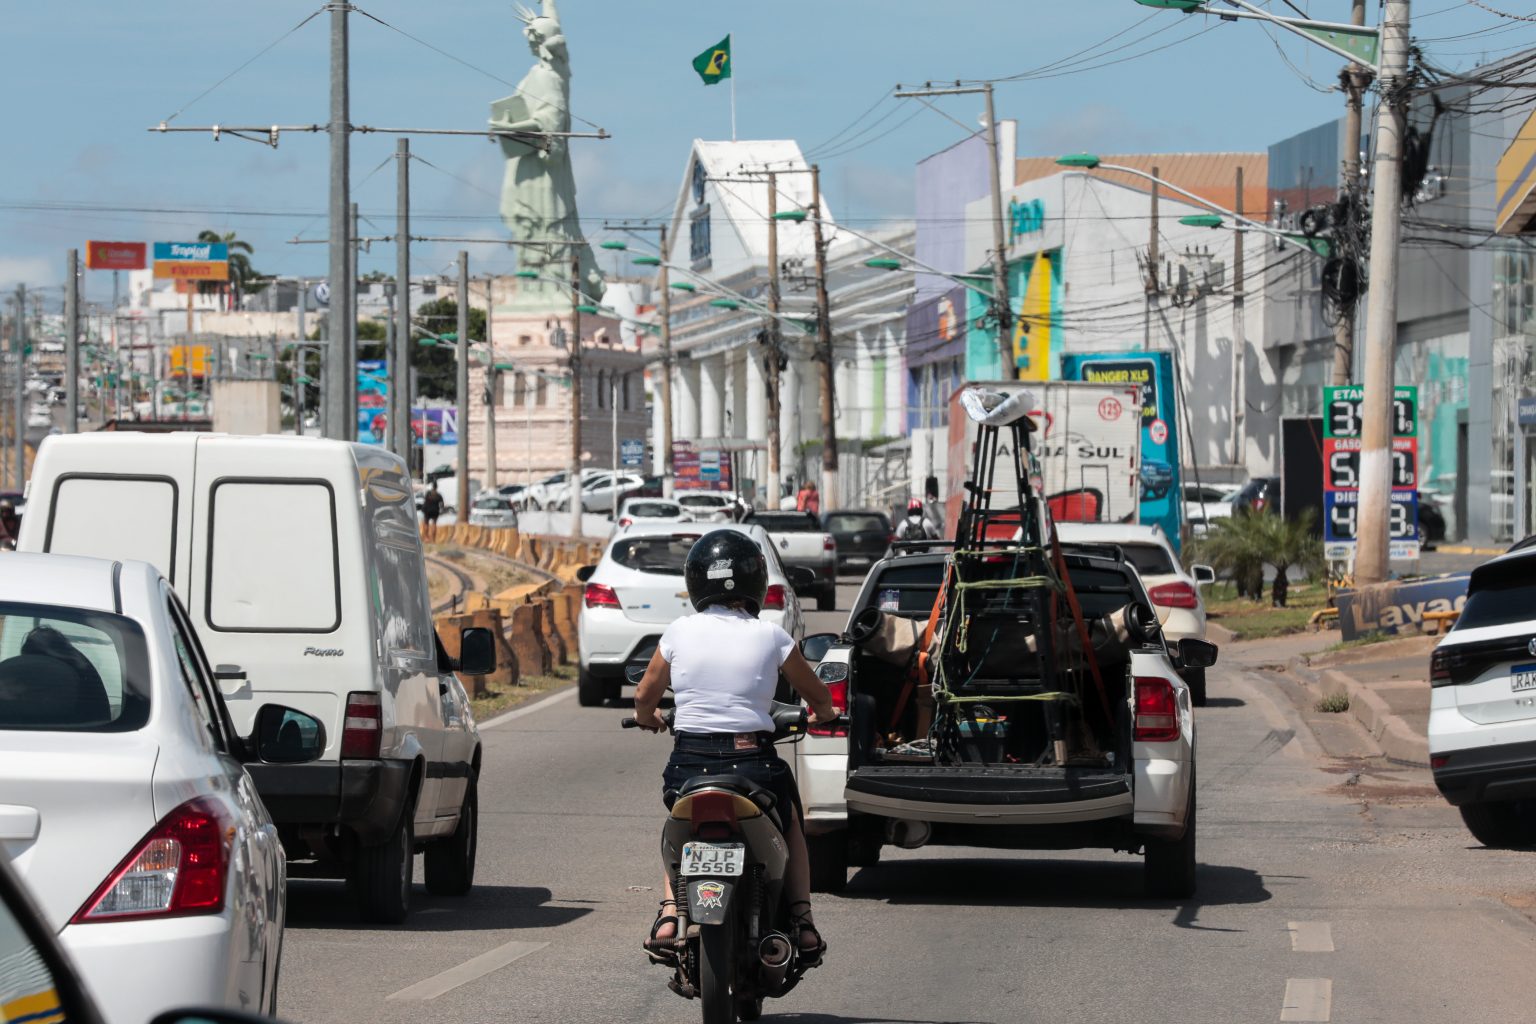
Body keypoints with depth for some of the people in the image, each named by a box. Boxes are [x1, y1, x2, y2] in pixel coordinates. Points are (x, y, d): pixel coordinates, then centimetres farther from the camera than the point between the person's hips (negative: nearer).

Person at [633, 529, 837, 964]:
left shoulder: (680, 633, 1)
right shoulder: (770, 636, -1)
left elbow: (645, 698, 12)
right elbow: (817, 696, 14)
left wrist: (647, 718, 36)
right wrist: (823, 714, 37)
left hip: (689, 764, 1)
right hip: (753, 764, -1)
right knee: (789, 823, 29)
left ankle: (669, 912, 10)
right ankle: (802, 920, 15)